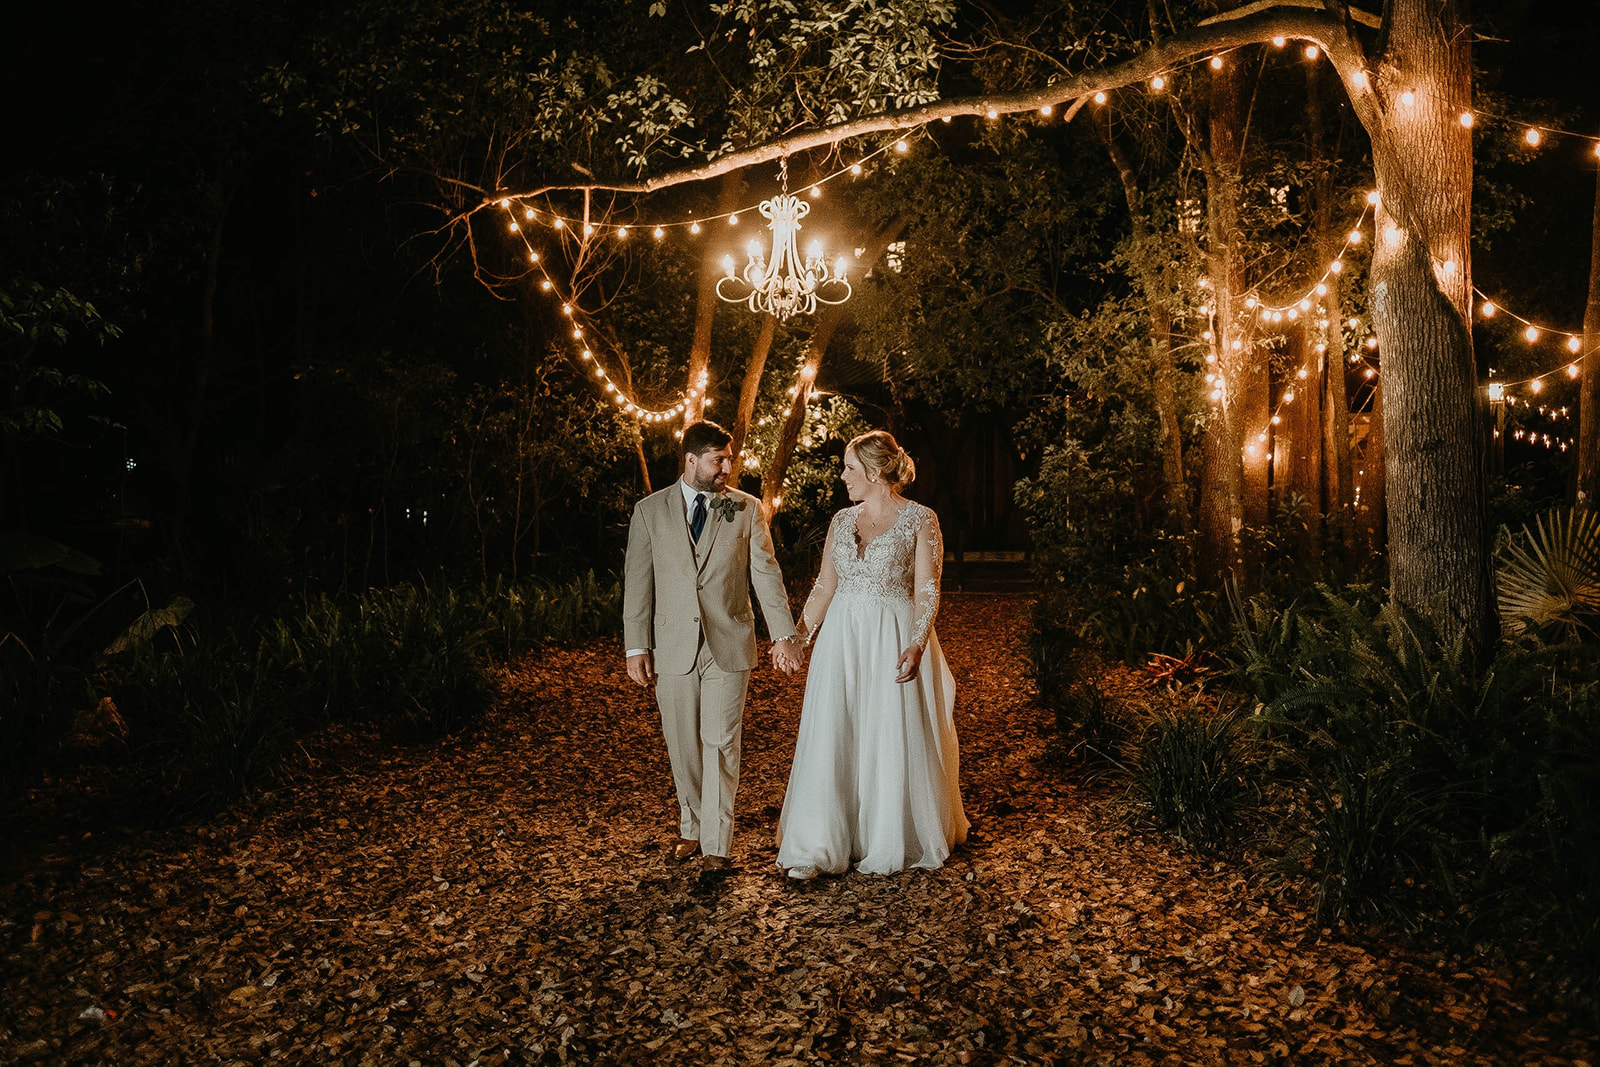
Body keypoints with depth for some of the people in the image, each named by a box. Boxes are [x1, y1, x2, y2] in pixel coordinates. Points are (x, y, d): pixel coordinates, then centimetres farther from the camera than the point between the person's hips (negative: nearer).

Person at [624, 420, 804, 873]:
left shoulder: (747, 509, 3)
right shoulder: (650, 511, 3)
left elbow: (766, 573, 0)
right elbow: (637, 582, 3)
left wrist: (783, 633, -10)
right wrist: (636, 647, -2)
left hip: (729, 645, -1)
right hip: (673, 647, 1)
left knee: (721, 744, 0)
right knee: (683, 746, 10)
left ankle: (716, 844, 9)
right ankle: (692, 827, 30)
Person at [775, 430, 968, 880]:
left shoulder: (920, 520, -4)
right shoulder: (841, 521, 10)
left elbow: (927, 592, -9)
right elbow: (823, 588, 14)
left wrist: (916, 645, -21)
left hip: (894, 640, -4)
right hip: (842, 640, 4)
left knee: (893, 739, 2)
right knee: (828, 738, 0)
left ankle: (889, 846, 20)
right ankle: (818, 846, 7)